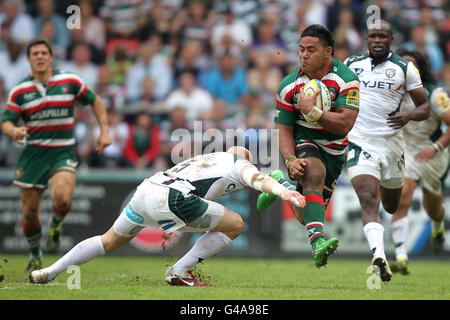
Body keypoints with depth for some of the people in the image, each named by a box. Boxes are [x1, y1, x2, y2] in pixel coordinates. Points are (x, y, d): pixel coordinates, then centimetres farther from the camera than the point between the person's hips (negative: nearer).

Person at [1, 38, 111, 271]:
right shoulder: (19, 91, 1)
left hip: (63, 152, -1)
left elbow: (95, 101, 13)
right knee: (29, 211, 2)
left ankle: (55, 225, 8)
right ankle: (35, 256, 28)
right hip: (33, 153, 1)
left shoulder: (70, 81, 0)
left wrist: (105, 130, 4)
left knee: (62, 198, -28)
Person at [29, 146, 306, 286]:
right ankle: (179, 272, 3)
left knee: (109, 241, 28)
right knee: (235, 224, 3)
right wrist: (282, 191, -23)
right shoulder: (239, 165, 12)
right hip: (168, 199, -8)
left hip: (145, 189, 8)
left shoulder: (208, 158, 32)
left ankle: (50, 272, 27)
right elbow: (256, 178, -9)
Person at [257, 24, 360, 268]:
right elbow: (283, 129, -7)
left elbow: (345, 124, -24)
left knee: (305, 216, 6)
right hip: (304, 142, -1)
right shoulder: (289, 86, -8)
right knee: (314, 172, -37)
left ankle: (283, 183, 38)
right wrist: (291, 160, -24)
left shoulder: (346, 80, -16)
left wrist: (312, 111, -31)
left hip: (335, 151, 1)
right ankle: (317, 242, -46)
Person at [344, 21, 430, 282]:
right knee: (369, 201, -21)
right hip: (358, 141, -1)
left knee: (393, 206, 15)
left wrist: (409, 116, -15)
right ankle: (379, 256, -35)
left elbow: (425, 107, 5)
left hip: (391, 142, 1)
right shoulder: (351, 64, 10)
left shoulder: (405, 69, 3)